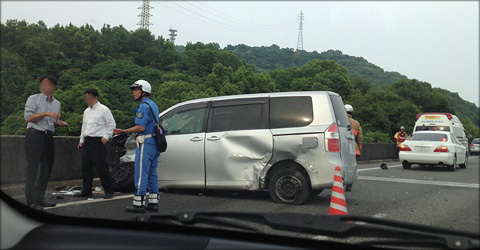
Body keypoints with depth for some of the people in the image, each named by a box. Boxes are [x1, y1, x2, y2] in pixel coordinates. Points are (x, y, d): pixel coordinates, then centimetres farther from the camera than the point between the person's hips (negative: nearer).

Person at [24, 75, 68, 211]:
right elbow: (28, 117, -8)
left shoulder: (57, 103, 19)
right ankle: (31, 201, -9)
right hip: (35, 135, -6)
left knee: (46, 168, 6)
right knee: (33, 168, -9)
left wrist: (60, 123, 6)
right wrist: (46, 113, -15)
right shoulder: (33, 99, 3)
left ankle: (40, 198, 14)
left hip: (49, 137, 6)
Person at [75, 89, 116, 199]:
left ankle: (109, 191, -1)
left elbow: (111, 124, -5)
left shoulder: (103, 109, -4)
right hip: (87, 141, 8)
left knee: (101, 167, -9)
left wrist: (106, 137, -11)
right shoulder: (86, 111, 19)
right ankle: (86, 190, 18)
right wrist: (81, 139, 19)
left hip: (98, 141, -8)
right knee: (86, 167, 8)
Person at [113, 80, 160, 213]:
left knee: (141, 174, -6)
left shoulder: (144, 106, -13)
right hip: (154, 143, 10)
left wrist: (123, 131, -19)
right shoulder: (153, 105, 18)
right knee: (152, 174, 12)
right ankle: (153, 203, 15)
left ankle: (138, 204, -3)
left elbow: (141, 127, -22)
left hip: (146, 143, -10)